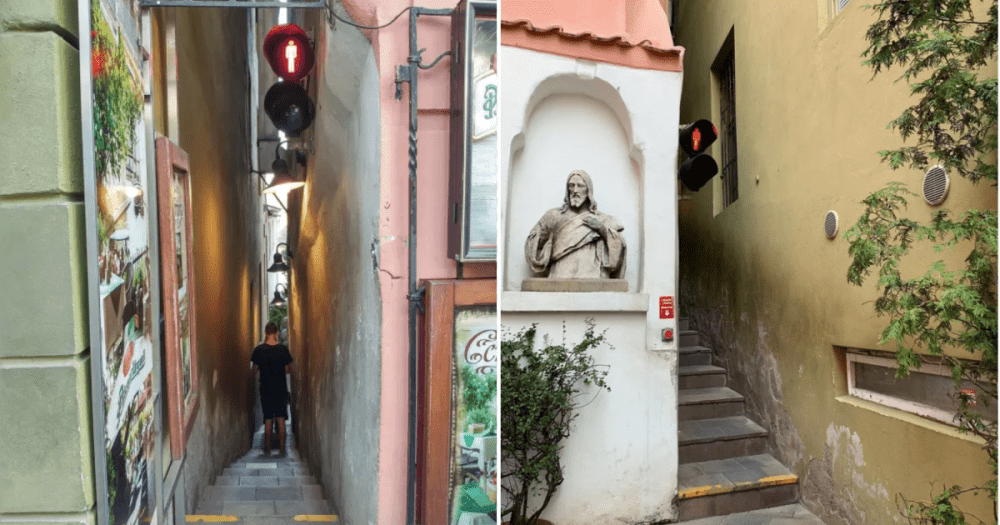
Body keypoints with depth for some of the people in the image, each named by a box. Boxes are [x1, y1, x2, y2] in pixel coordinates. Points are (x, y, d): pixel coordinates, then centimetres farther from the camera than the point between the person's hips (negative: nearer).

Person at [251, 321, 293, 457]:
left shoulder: (259, 349, -6)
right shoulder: (283, 349, -6)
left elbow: (255, 370, 0)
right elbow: (288, 370, -1)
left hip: (266, 389, 0)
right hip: (281, 388, 0)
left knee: (267, 420, 8)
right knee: (281, 420, 7)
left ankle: (267, 450, 10)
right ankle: (281, 449, 7)